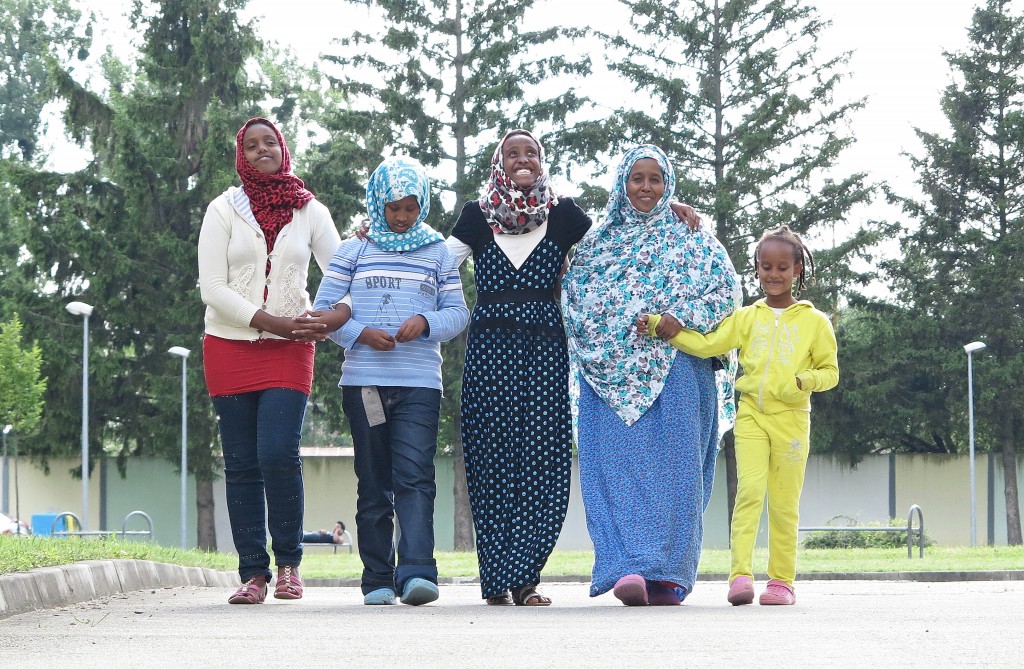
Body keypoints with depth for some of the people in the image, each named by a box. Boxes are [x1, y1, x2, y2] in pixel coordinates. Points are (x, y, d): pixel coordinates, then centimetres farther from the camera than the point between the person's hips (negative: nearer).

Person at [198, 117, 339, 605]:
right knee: (242, 464, -1)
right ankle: (253, 573, 3)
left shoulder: (309, 212, 9)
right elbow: (212, 287, -3)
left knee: (278, 455, -17)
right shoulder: (224, 211, 5)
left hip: (288, 350, -1)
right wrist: (269, 321, -12)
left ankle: (288, 561, -1)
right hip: (230, 347, 1)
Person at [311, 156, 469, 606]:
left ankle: (416, 572, -24)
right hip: (362, 382, 1)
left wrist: (426, 323, -11)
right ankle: (378, 580, 7)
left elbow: (458, 312, 10)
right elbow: (323, 309, 6)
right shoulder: (352, 252, 11)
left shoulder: (439, 254, 13)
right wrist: (360, 333, -12)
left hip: (419, 383, -1)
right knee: (373, 482, 3)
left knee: (415, 477, -14)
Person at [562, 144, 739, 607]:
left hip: (675, 369, -1)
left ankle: (668, 574, -1)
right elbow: (573, 296, 14)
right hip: (611, 372, 1)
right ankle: (629, 569, -18)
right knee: (619, 468, -10)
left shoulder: (691, 238, 11)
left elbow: (724, 288, 2)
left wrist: (682, 317, -14)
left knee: (672, 467, -4)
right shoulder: (597, 242, 17)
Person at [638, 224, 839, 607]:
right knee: (750, 489, -16)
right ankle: (740, 575, -22)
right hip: (751, 414, 1)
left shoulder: (814, 321, 8)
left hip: (791, 417, -1)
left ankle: (781, 580, 10)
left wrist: (804, 381, -13)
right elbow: (707, 345, 5)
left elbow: (830, 370, 8)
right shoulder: (747, 318, 13)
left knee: (784, 503, 2)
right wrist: (658, 326, -4)